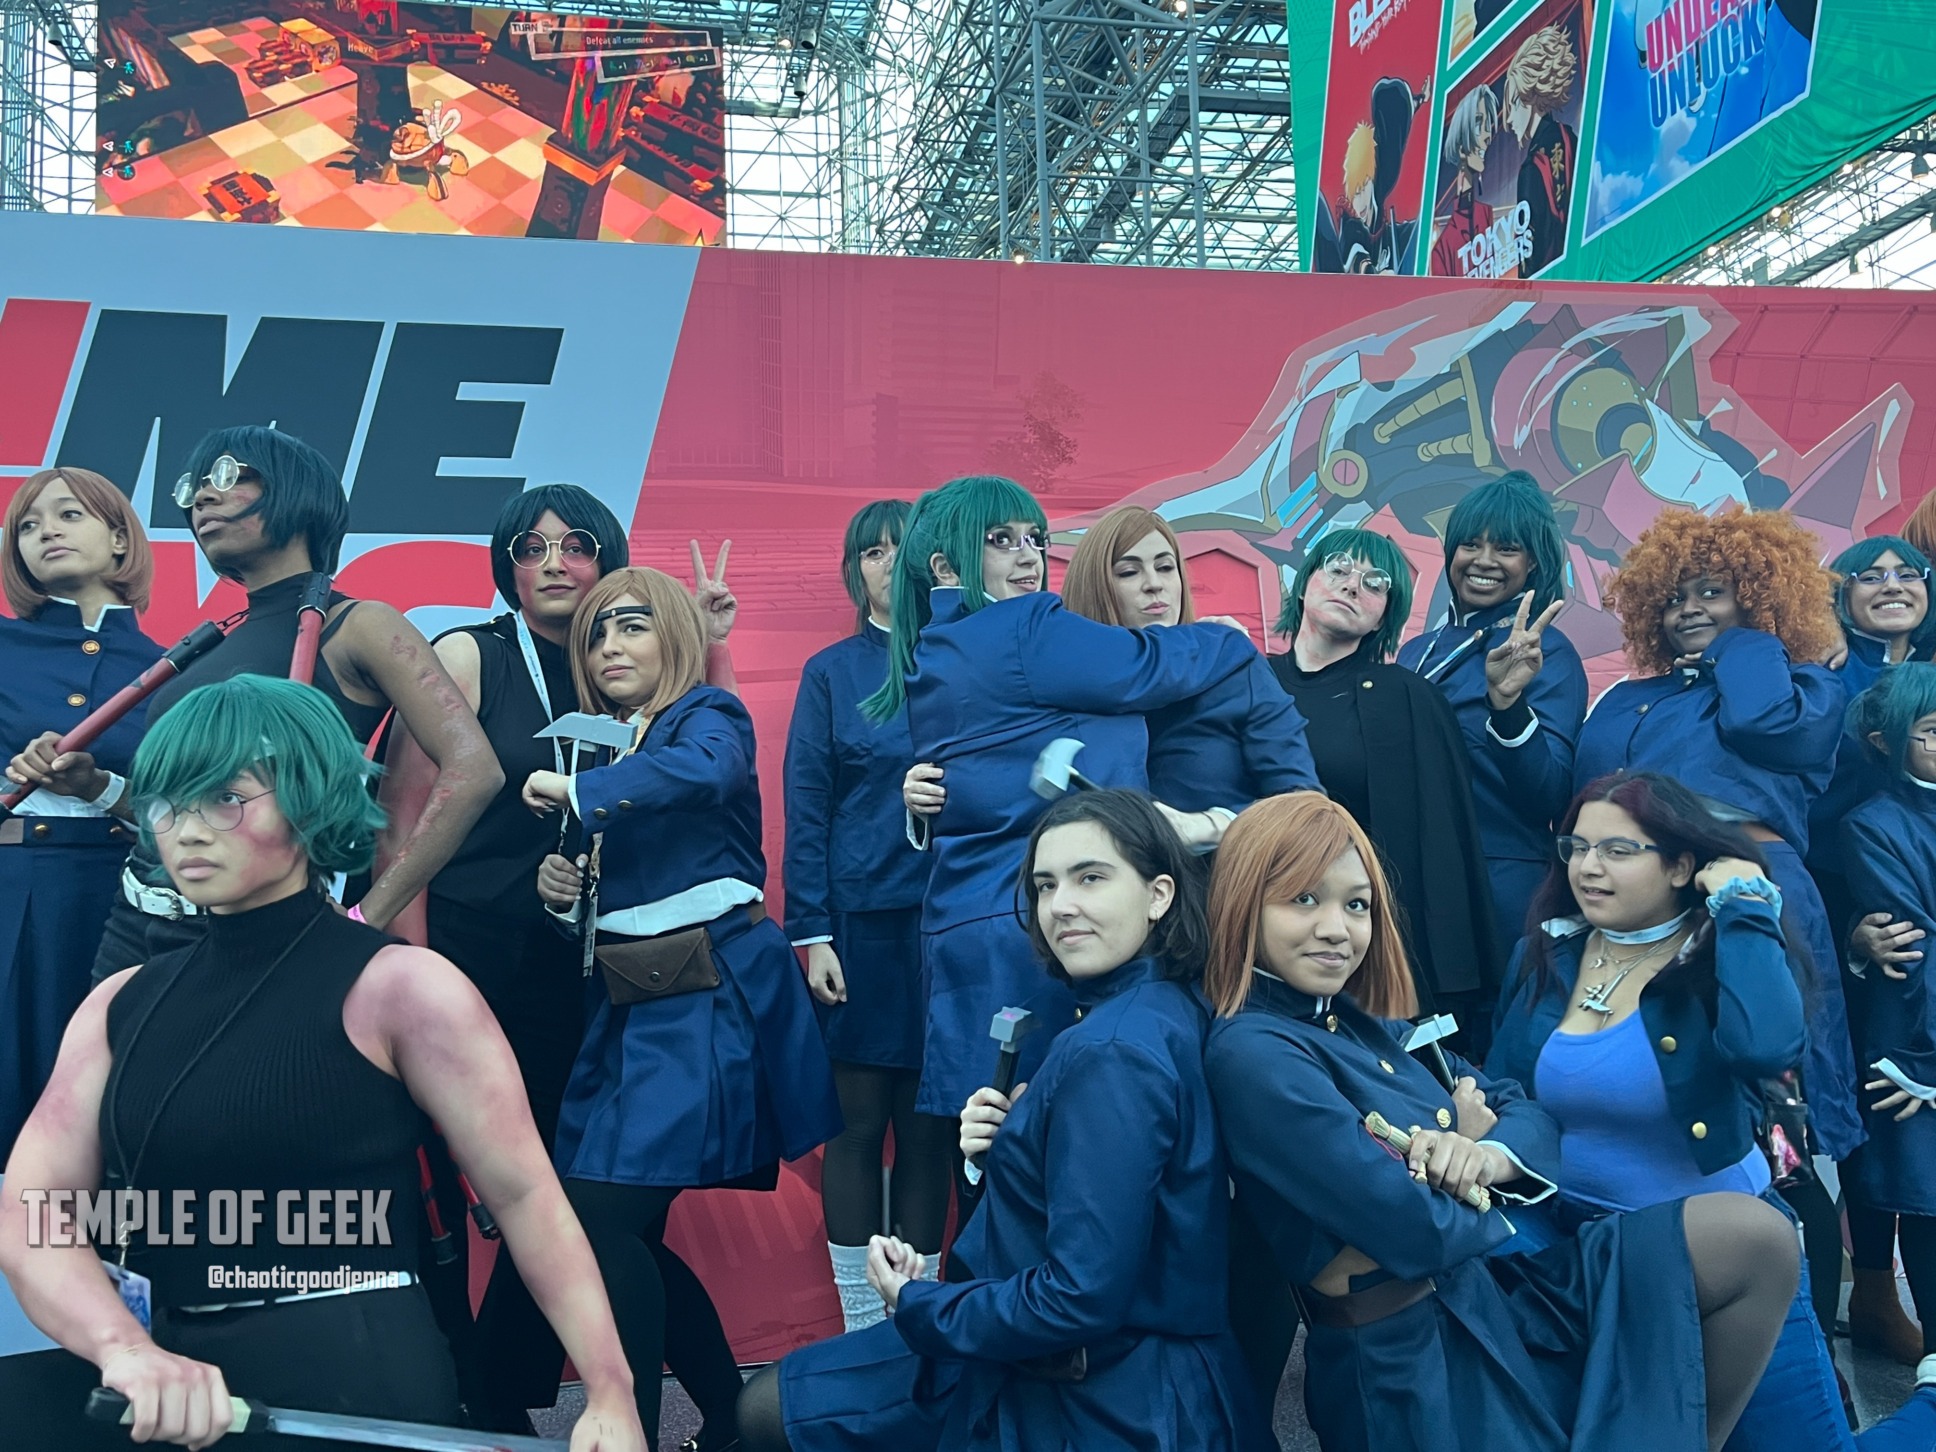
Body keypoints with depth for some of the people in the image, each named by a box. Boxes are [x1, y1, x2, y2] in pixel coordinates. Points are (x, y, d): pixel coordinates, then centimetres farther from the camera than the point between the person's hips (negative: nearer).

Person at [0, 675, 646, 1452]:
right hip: (166, 1381, 6)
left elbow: (523, 1193, -9)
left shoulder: (398, 986, -8)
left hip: (348, 1387, -6)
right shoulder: (122, 1004, 8)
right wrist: (127, 1348, -21)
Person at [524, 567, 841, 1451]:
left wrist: (577, 790, -21)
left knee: (604, 1218, -14)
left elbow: (703, 772, -31)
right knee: (624, 1233, 7)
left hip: (706, 1000, -8)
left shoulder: (709, 716, -5)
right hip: (628, 1004, 8)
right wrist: (564, 891, 1)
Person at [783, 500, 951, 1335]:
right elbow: (805, 809, 2)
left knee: (927, 1129, 5)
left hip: (948, 926, 1)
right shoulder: (831, 674, 5)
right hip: (859, 922, -1)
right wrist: (813, 935, -5)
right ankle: (862, 1332, 12)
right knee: (857, 1125, 2)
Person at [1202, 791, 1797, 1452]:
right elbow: (1421, 1234, -25)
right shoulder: (1250, 1055, -19)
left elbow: (1520, 1107, 8)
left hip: (1489, 1290, 8)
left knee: (1758, 1237, 1)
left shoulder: (1363, 1024, 9)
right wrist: (1464, 1164, -3)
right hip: (1421, 1366, -8)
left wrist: (1493, 1156, -15)